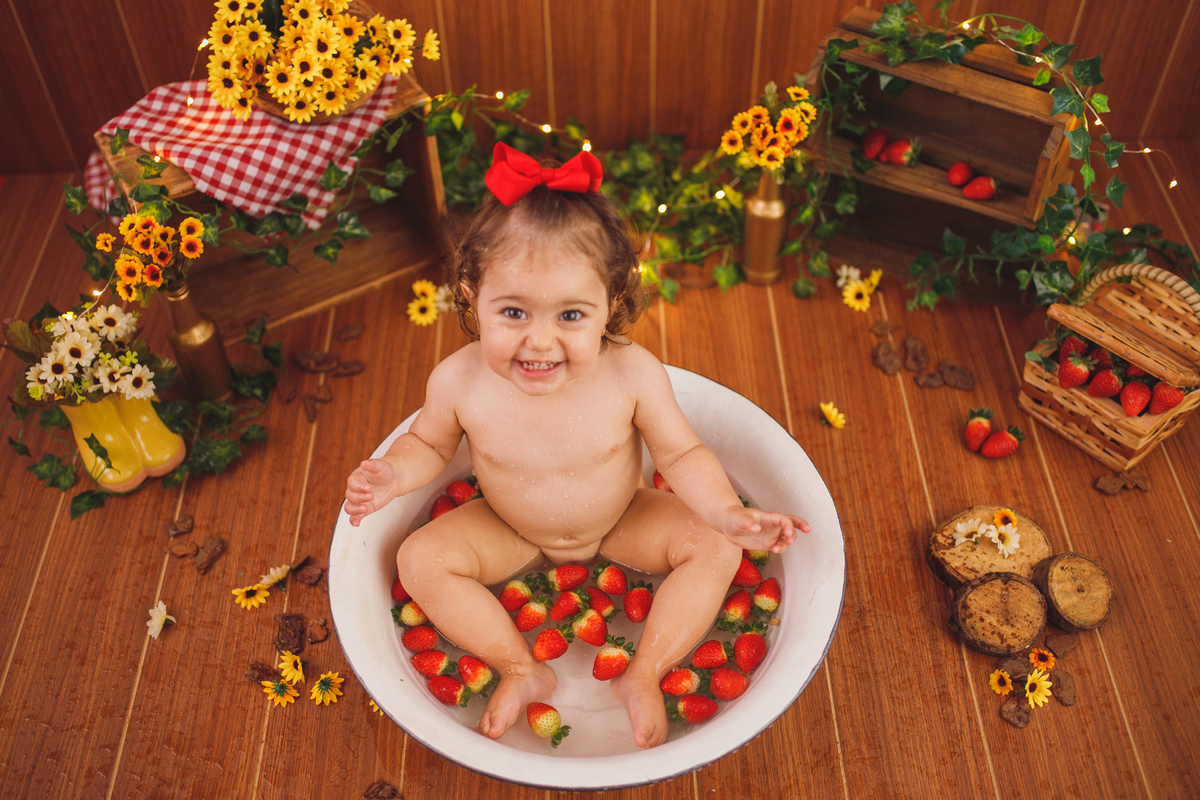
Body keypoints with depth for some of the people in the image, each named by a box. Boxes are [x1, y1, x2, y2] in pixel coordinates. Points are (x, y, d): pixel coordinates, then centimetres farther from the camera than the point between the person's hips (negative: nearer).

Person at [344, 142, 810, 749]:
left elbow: (681, 453, -16)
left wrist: (727, 512, -31)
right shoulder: (459, 381, -26)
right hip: (511, 532, 1)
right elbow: (430, 444, -5)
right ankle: (522, 669, -7)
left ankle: (645, 674, -6)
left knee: (714, 548, -17)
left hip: (622, 520, 0)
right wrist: (395, 474, -26)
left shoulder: (633, 373, -29)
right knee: (421, 558, -17)